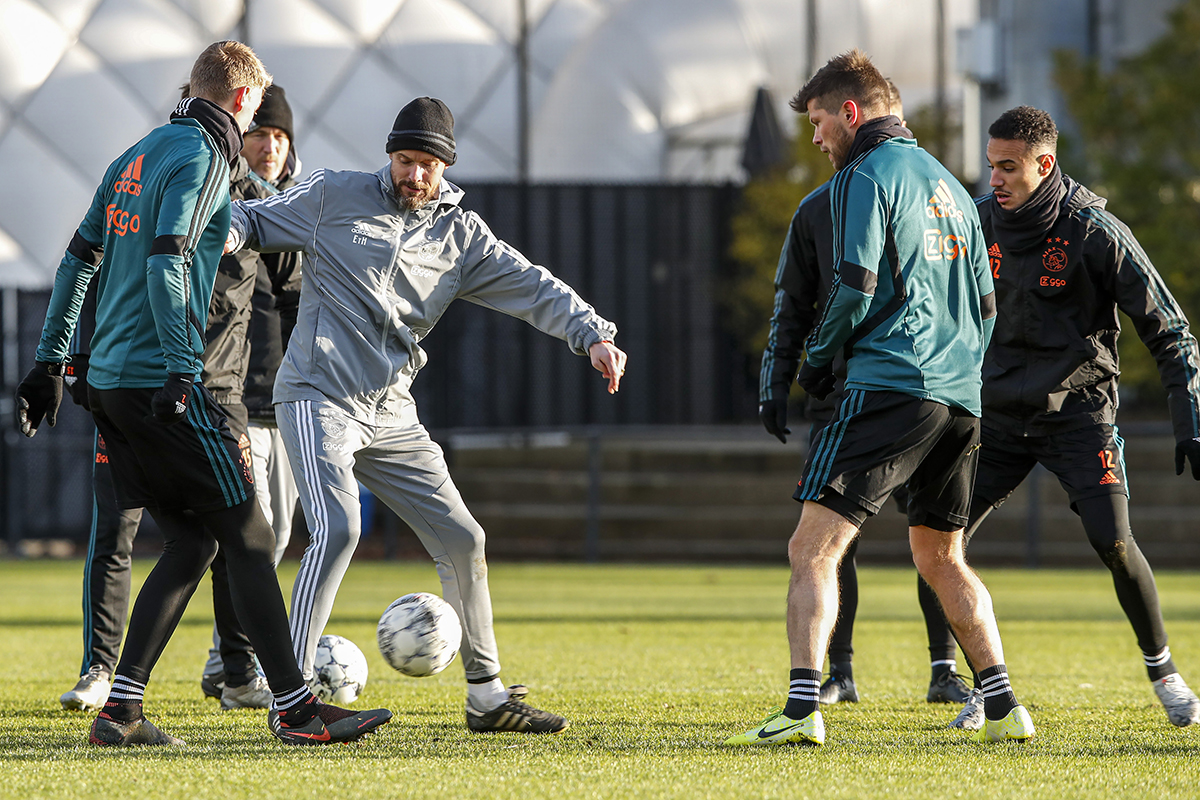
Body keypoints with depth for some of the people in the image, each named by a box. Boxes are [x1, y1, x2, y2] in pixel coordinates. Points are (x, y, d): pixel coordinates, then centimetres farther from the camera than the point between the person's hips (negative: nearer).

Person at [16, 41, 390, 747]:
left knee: (191, 544, 11)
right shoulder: (202, 159, -8)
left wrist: (50, 362, 22)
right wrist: (182, 370, -25)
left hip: (109, 383, 9)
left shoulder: (137, 156, 19)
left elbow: (79, 259, 20)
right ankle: (294, 708, -6)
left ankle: (121, 709, 5)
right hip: (158, 379, -9)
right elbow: (167, 264, -21)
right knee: (249, 536, -5)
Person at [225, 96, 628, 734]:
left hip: (392, 417, 5)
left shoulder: (460, 234, 11)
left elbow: (531, 288, 3)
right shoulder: (333, 197, 3)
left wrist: (592, 333, -12)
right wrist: (228, 232, -13)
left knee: (462, 539, 4)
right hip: (318, 397, -5)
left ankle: (487, 695, 17)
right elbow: (256, 219, 11)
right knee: (338, 528, -24)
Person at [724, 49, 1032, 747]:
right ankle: (1005, 708, 12)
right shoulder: (948, 185, 22)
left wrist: (819, 362, 2)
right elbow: (986, 306, 24)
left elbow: (856, 288, -12)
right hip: (960, 400, 8)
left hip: (891, 386, -8)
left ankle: (803, 708, -23)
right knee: (943, 559, 19)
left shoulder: (866, 177, -3)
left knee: (813, 550, -10)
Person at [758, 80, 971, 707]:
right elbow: (791, 306, 13)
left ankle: (944, 670, 2)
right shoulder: (818, 212, 9)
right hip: (838, 399, 1)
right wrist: (775, 383, 3)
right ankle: (838, 674, 5)